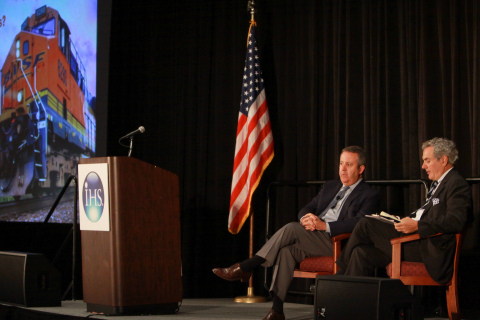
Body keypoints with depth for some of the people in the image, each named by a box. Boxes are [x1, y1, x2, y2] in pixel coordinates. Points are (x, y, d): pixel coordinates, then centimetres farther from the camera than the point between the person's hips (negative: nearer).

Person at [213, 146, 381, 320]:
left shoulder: (370, 195, 5)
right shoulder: (330, 186, 27)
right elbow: (306, 209, 20)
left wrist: (324, 225, -21)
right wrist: (306, 219, -6)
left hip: (335, 242, -6)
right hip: (308, 239, 6)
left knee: (291, 228, -27)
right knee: (286, 250, -27)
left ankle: (245, 268, -20)